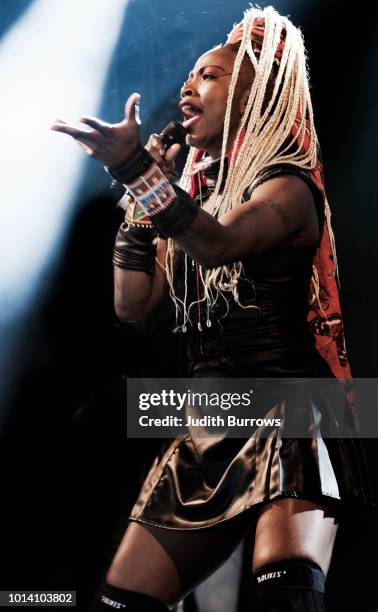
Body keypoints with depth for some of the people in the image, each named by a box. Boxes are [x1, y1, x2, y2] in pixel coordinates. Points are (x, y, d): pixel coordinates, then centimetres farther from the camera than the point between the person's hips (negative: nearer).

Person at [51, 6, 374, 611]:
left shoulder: (286, 186, -2)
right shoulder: (193, 192, 18)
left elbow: (219, 244, -24)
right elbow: (133, 303, 11)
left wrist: (135, 167, -34)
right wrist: (141, 199, 9)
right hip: (208, 428, 7)